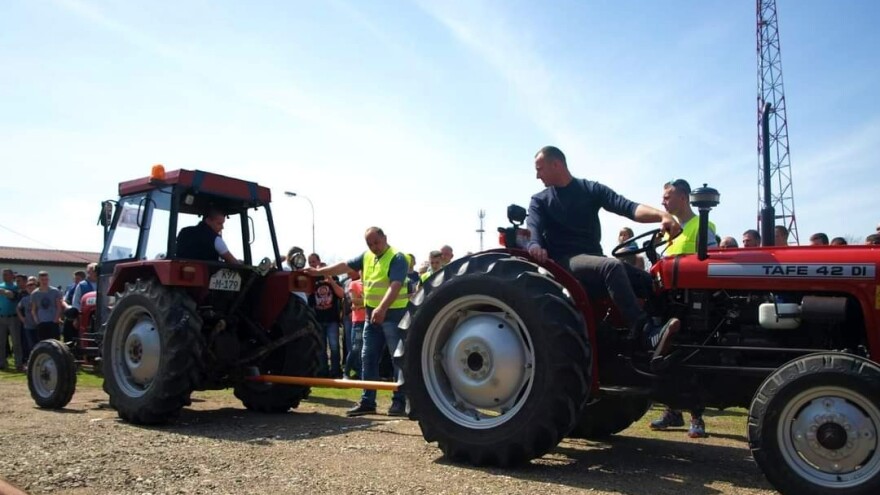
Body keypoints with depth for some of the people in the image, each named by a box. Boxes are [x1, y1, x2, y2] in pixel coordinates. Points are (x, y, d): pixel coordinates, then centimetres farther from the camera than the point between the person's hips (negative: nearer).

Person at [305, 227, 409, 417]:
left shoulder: (397, 258, -12)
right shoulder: (367, 257, 13)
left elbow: (395, 285, -24)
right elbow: (345, 266, 18)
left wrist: (382, 308, -35)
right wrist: (319, 272, 14)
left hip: (393, 314, -8)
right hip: (372, 314, 8)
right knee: (368, 358, 10)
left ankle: (399, 402, 4)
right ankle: (367, 401, 17)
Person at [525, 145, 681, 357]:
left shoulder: (591, 189, 11)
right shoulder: (539, 201, 10)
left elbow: (628, 207, -6)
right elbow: (534, 231, -9)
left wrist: (662, 215, -25)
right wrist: (535, 248, -35)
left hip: (593, 258, 4)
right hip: (564, 261, -3)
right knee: (612, 266, -33)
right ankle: (648, 335, -42)